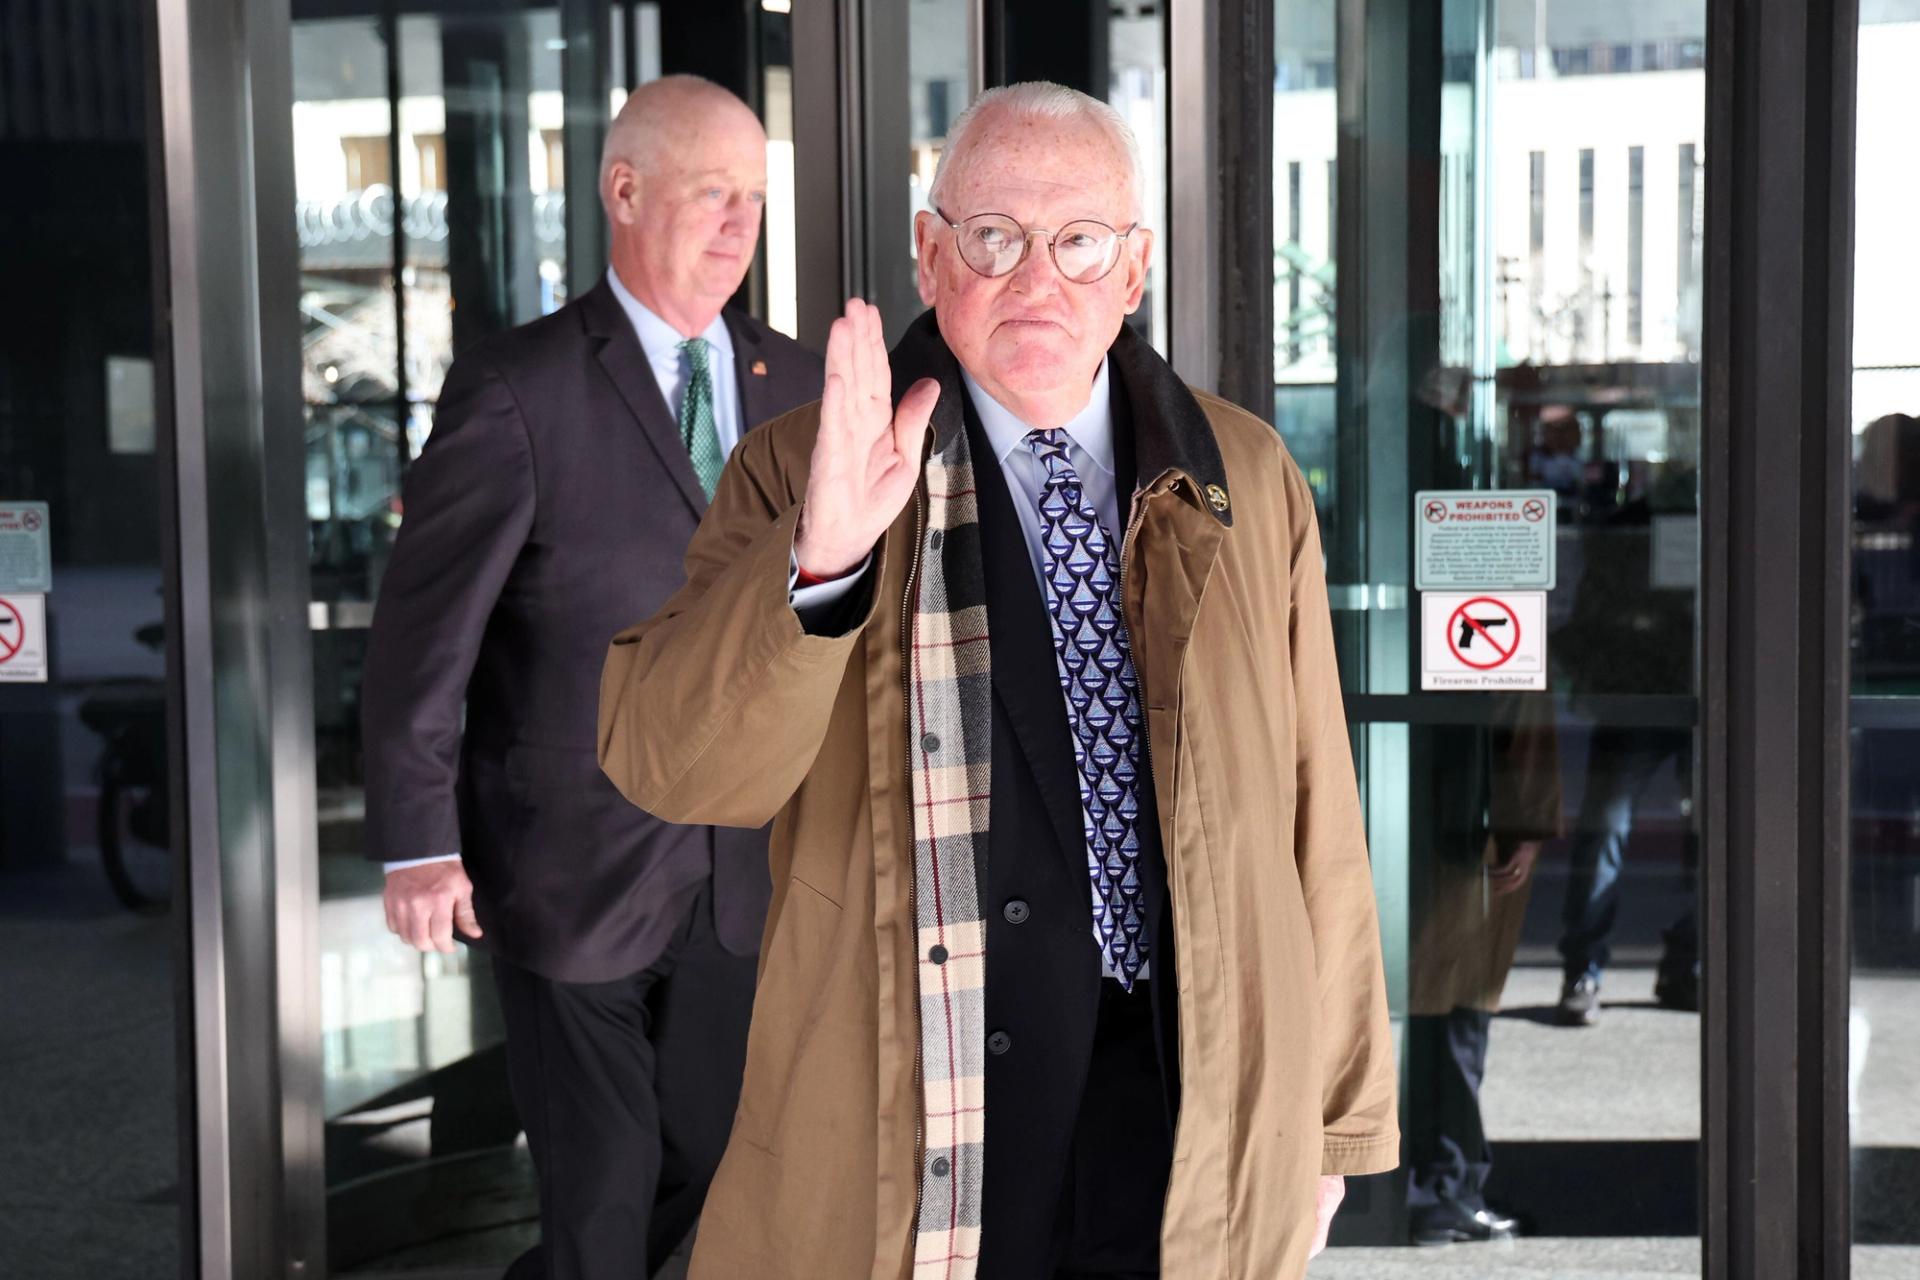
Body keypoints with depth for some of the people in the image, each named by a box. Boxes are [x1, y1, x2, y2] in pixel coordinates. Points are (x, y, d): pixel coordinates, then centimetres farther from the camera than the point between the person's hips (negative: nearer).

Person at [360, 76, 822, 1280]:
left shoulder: (795, 383, 5)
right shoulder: (517, 389, -11)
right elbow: (424, 629, -12)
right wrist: (419, 844, -15)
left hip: (738, 866, 5)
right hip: (572, 865, -5)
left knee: (711, 1160, 13)